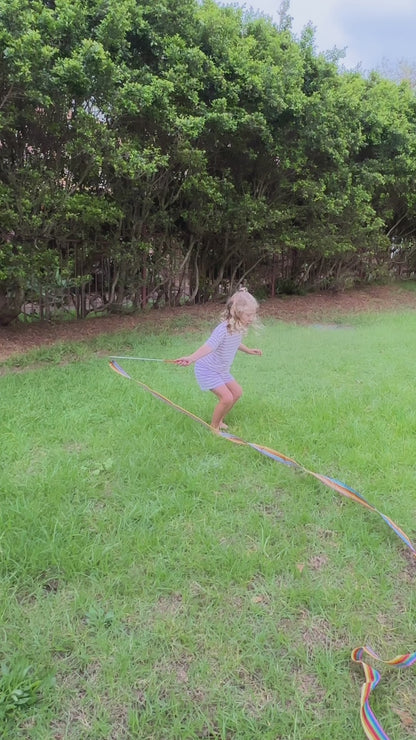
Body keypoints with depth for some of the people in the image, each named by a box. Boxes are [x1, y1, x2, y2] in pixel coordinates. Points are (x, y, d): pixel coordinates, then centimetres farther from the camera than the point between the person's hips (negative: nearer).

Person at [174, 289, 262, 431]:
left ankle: (219, 420, 32)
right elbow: (209, 346, -50)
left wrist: (248, 350, 34)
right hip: (207, 370, -9)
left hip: (222, 370, 9)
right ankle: (214, 427, 7)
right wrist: (191, 358, -67)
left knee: (237, 392, 14)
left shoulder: (239, 328, -5)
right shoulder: (223, 330, -33)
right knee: (226, 398, -17)